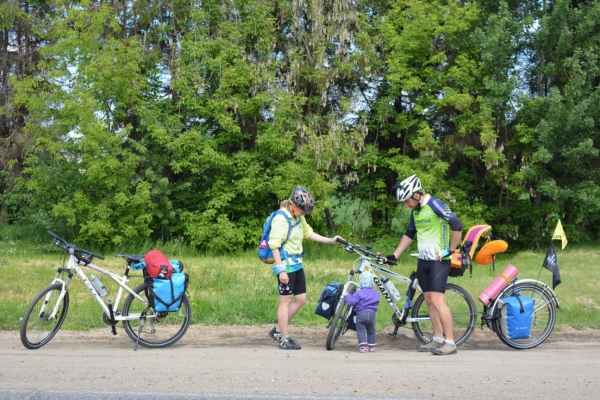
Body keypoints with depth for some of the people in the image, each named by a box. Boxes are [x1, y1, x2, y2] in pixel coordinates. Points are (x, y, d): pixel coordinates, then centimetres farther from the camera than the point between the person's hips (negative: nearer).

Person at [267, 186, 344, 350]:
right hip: (286, 266, -9)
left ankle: (278, 330, 22)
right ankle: (284, 339, 9)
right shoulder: (281, 219, -17)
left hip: (297, 264, 9)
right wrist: (281, 270, -21)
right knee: (285, 301, -1)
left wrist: (330, 240, 15)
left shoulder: (298, 217, 8)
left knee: (301, 299, 10)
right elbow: (274, 246, -19)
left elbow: (309, 233, 23)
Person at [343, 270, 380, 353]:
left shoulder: (359, 293, -9)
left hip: (361, 314, -4)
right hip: (372, 313, 4)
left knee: (361, 331, 0)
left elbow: (352, 302, -14)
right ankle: (372, 347, 17)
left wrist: (347, 296, 2)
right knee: (371, 331, 16)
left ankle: (363, 346, -10)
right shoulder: (376, 293, 8)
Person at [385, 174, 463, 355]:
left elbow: (457, 226, -20)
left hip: (439, 261, -8)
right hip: (423, 261, 8)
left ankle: (450, 342, -9)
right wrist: (394, 255, 16)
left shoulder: (435, 205, -15)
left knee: (437, 300, -13)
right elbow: (409, 234, 21)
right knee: (429, 301, 9)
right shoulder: (415, 211, 10)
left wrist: (450, 250, -13)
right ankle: (438, 339, 16)